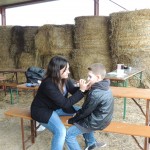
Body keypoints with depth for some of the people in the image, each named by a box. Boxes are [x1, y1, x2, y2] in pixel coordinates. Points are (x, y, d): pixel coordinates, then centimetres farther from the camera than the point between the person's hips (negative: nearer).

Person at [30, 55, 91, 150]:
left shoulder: (65, 79, -12)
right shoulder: (48, 85, -33)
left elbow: (74, 91, 0)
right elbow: (65, 103, -32)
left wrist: (83, 88, -22)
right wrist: (81, 90, -34)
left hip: (58, 107, 8)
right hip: (42, 110, -8)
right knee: (61, 131, -30)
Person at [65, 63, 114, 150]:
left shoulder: (95, 93, -28)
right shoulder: (104, 88, 2)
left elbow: (86, 111, -17)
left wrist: (72, 120, -3)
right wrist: (78, 113, 6)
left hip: (96, 122, -10)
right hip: (102, 119, 10)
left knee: (69, 135, -5)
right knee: (82, 121, 33)